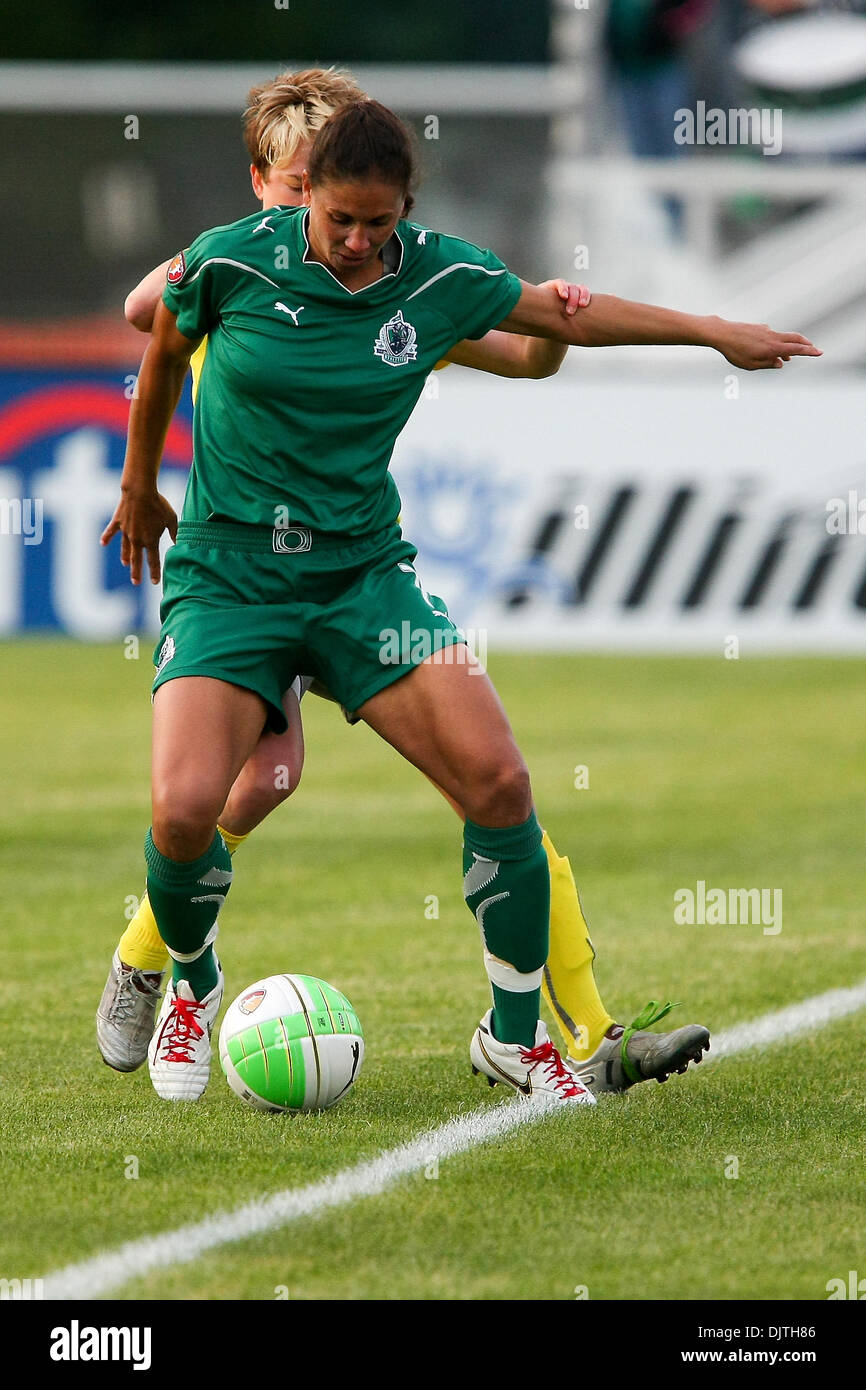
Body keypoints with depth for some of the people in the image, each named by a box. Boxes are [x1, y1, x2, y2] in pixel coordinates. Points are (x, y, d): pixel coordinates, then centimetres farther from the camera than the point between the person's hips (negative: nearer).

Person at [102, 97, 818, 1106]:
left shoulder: (443, 277, -4)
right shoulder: (230, 263, -12)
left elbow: (570, 317, 14)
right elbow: (162, 357, 9)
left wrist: (713, 331, 21)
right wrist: (139, 485, 22)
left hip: (363, 571, 2)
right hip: (227, 577, -2)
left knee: (498, 780, -16)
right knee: (186, 810, -23)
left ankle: (514, 1033, 3)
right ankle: (192, 987, 12)